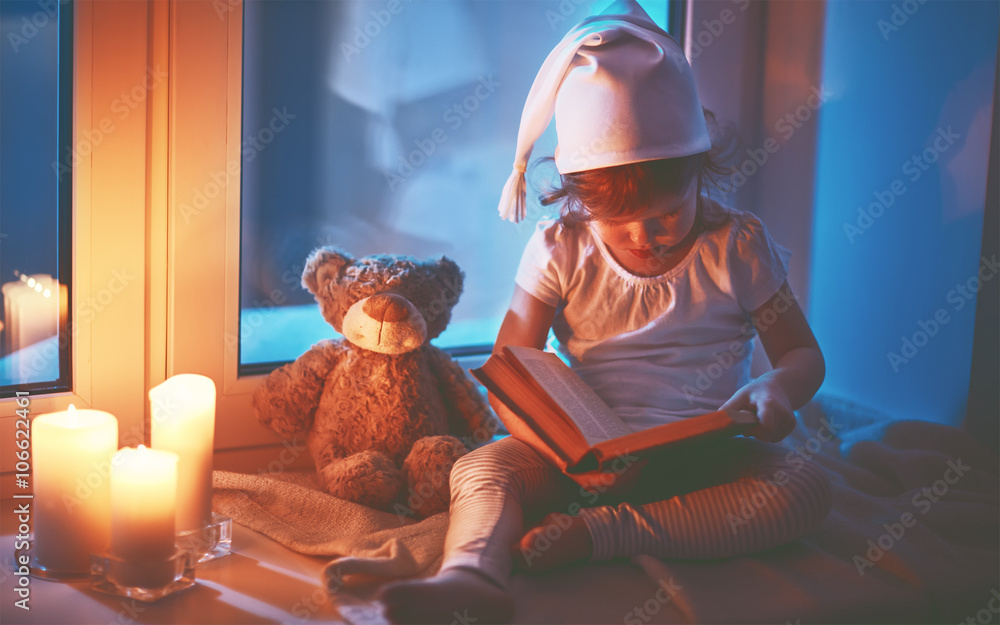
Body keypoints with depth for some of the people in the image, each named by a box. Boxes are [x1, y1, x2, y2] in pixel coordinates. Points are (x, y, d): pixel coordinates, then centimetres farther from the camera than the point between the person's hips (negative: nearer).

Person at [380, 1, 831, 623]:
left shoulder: (737, 245, -2)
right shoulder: (560, 249, -2)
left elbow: (804, 353, 5)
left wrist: (777, 390, -22)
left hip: (706, 457, 0)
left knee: (807, 487, -28)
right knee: (480, 467, -24)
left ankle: (597, 533, -35)